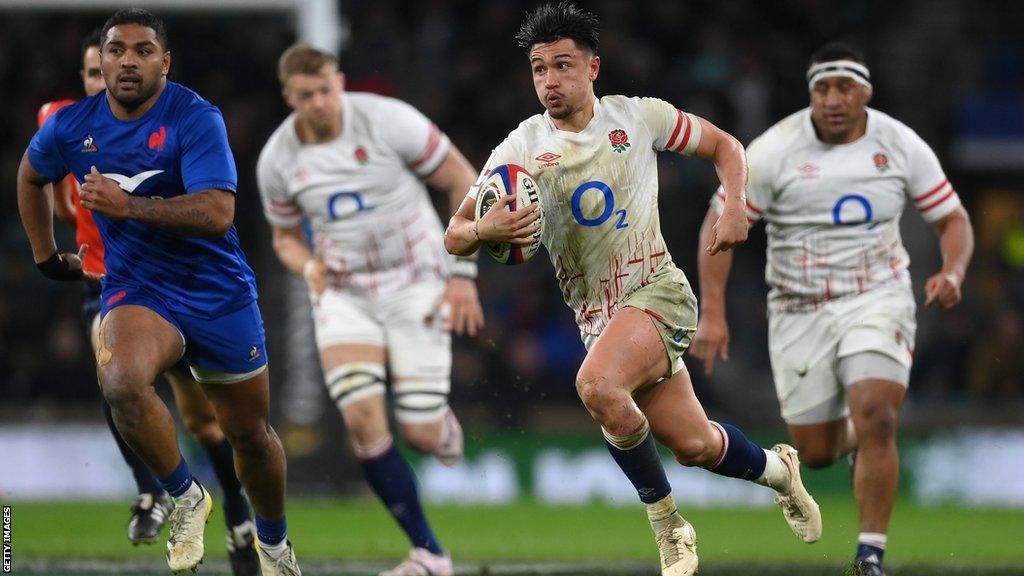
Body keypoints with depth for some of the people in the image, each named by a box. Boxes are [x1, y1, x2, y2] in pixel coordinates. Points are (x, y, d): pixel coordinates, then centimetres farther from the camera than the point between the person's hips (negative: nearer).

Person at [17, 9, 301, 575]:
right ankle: (185, 498, -10)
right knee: (121, 382, -33)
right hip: (136, 290, 1)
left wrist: (129, 206, -37)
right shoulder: (72, 126, -4)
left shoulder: (195, 119, -17)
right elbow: (30, 175, 19)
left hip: (218, 293, -1)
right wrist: (46, 256, 23)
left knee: (250, 434, 12)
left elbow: (217, 213, -29)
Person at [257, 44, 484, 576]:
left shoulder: (388, 120, -15)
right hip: (343, 294, 3)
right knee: (362, 419, -19)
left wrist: (462, 274, -10)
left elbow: (463, 181, -6)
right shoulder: (277, 159, -3)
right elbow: (285, 236, 14)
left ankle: (443, 424, 33)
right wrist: (308, 266, -11)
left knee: (421, 435, -10)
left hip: (414, 286, -2)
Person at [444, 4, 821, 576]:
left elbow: (724, 146, 12)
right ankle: (777, 468, 34)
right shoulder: (522, 148, -2)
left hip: (658, 290, -3)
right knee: (694, 445, 0)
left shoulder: (639, 116, -3)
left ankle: (668, 526, -11)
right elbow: (455, 235, -4)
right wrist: (483, 231, -28)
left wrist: (735, 207, -6)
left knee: (597, 384, -30)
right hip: (598, 313, 3)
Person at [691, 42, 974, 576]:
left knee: (875, 420, -22)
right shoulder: (774, 150, -9)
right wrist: (712, 314, -14)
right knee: (815, 452, 4)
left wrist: (952, 272, -16)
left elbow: (953, 219, 6)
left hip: (877, 300, 0)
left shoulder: (901, 145, -3)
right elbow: (719, 225, -5)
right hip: (799, 312, 1)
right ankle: (853, 434, 42)